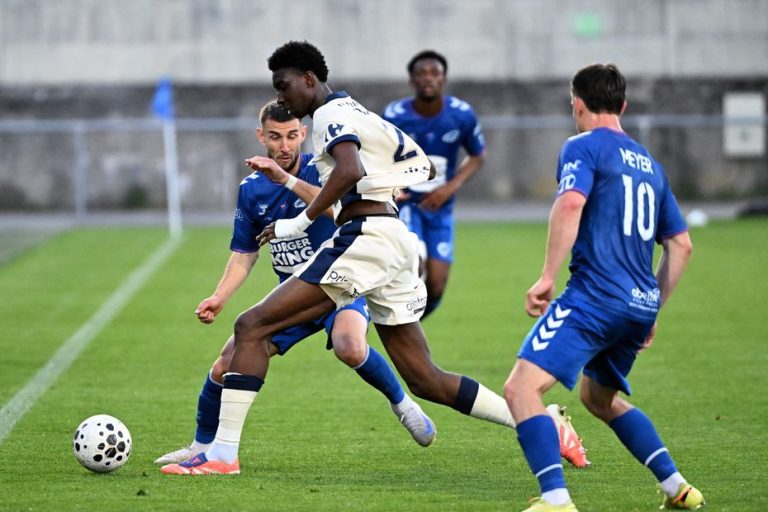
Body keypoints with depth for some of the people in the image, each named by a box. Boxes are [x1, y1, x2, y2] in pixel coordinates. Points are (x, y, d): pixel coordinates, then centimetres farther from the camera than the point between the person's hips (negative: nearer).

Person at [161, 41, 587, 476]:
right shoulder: (362, 113, 24)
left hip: (366, 237, -10)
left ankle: (223, 453, -16)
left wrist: (301, 222, -20)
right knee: (426, 381, 12)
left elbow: (350, 171, -24)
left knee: (252, 327, -10)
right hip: (398, 242, 10)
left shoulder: (332, 113, -4)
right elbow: (424, 167, 30)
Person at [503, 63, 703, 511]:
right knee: (600, 397, 29)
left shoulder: (584, 147, -1)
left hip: (595, 298, -8)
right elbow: (681, 245, 22)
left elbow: (570, 204, -21)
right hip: (640, 306, 8)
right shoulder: (650, 164, 21)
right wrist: (653, 310, 28)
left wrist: (548, 277, -19)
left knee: (522, 387, -13)